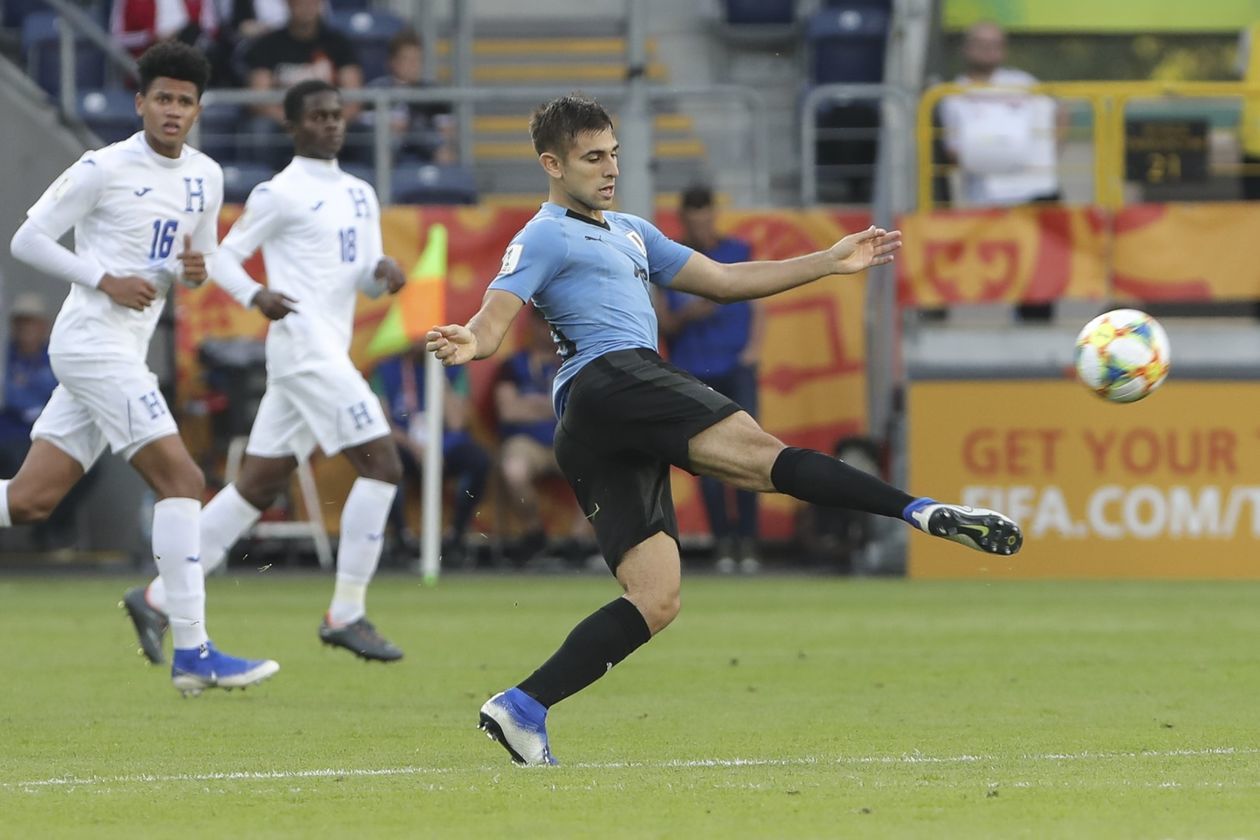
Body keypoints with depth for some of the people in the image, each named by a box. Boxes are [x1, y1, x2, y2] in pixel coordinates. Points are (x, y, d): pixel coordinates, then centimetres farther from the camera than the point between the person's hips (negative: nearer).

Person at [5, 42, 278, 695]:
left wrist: (196, 268, 0)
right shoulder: (104, 169, -8)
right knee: (182, 480, -15)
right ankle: (192, 653, -15)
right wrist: (106, 281, -15)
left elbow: (197, 263, 24)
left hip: (123, 355, 8)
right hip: (93, 342, -8)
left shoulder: (205, 178, 13)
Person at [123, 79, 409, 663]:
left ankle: (160, 598, 13)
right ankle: (346, 615, -11)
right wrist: (257, 296, -21)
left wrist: (383, 271, -5)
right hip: (305, 347, -8)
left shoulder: (360, 195, 19)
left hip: (327, 355, 8)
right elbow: (223, 257, -2)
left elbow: (365, 277, 18)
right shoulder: (279, 194, -4)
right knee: (382, 464, -14)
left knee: (257, 486, 8)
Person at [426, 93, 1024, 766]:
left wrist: (831, 262, 33)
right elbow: (492, 320, -7)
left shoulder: (629, 232, 33)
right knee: (756, 451, -24)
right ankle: (928, 513, -38)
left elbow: (723, 281, 36)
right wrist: (467, 346, -32)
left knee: (654, 600, -2)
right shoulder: (544, 238, 7)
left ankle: (520, 709, -8)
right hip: (609, 379, -9)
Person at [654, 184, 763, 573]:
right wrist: (688, 315, -16)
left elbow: (758, 306, 12)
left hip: (737, 366, 0)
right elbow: (663, 325, 4)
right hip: (693, 373, 0)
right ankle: (723, 544, 1)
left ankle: (747, 541, -8)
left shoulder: (737, 252, 7)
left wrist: (754, 346, -3)